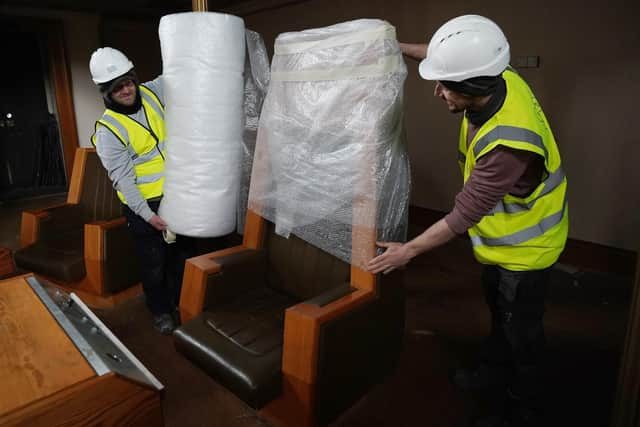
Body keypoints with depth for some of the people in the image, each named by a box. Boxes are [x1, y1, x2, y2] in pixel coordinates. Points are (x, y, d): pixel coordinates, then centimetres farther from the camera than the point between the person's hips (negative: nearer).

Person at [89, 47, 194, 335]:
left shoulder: (152, 92, -2)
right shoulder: (107, 131, -17)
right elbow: (123, 179, -18)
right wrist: (147, 215, -22)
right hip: (144, 204, -5)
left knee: (182, 253, 18)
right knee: (154, 262, 9)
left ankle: (181, 301, 39)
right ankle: (160, 310, 32)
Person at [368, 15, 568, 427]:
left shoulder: (509, 143, -41)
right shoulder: (499, 78, -17)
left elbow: (465, 213, -32)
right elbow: (452, 57, 5)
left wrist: (408, 250, -22)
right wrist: (400, 47, 0)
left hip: (525, 244, -8)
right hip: (503, 232, 8)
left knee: (521, 330, 12)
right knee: (498, 307, 27)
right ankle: (494, 369, 52)